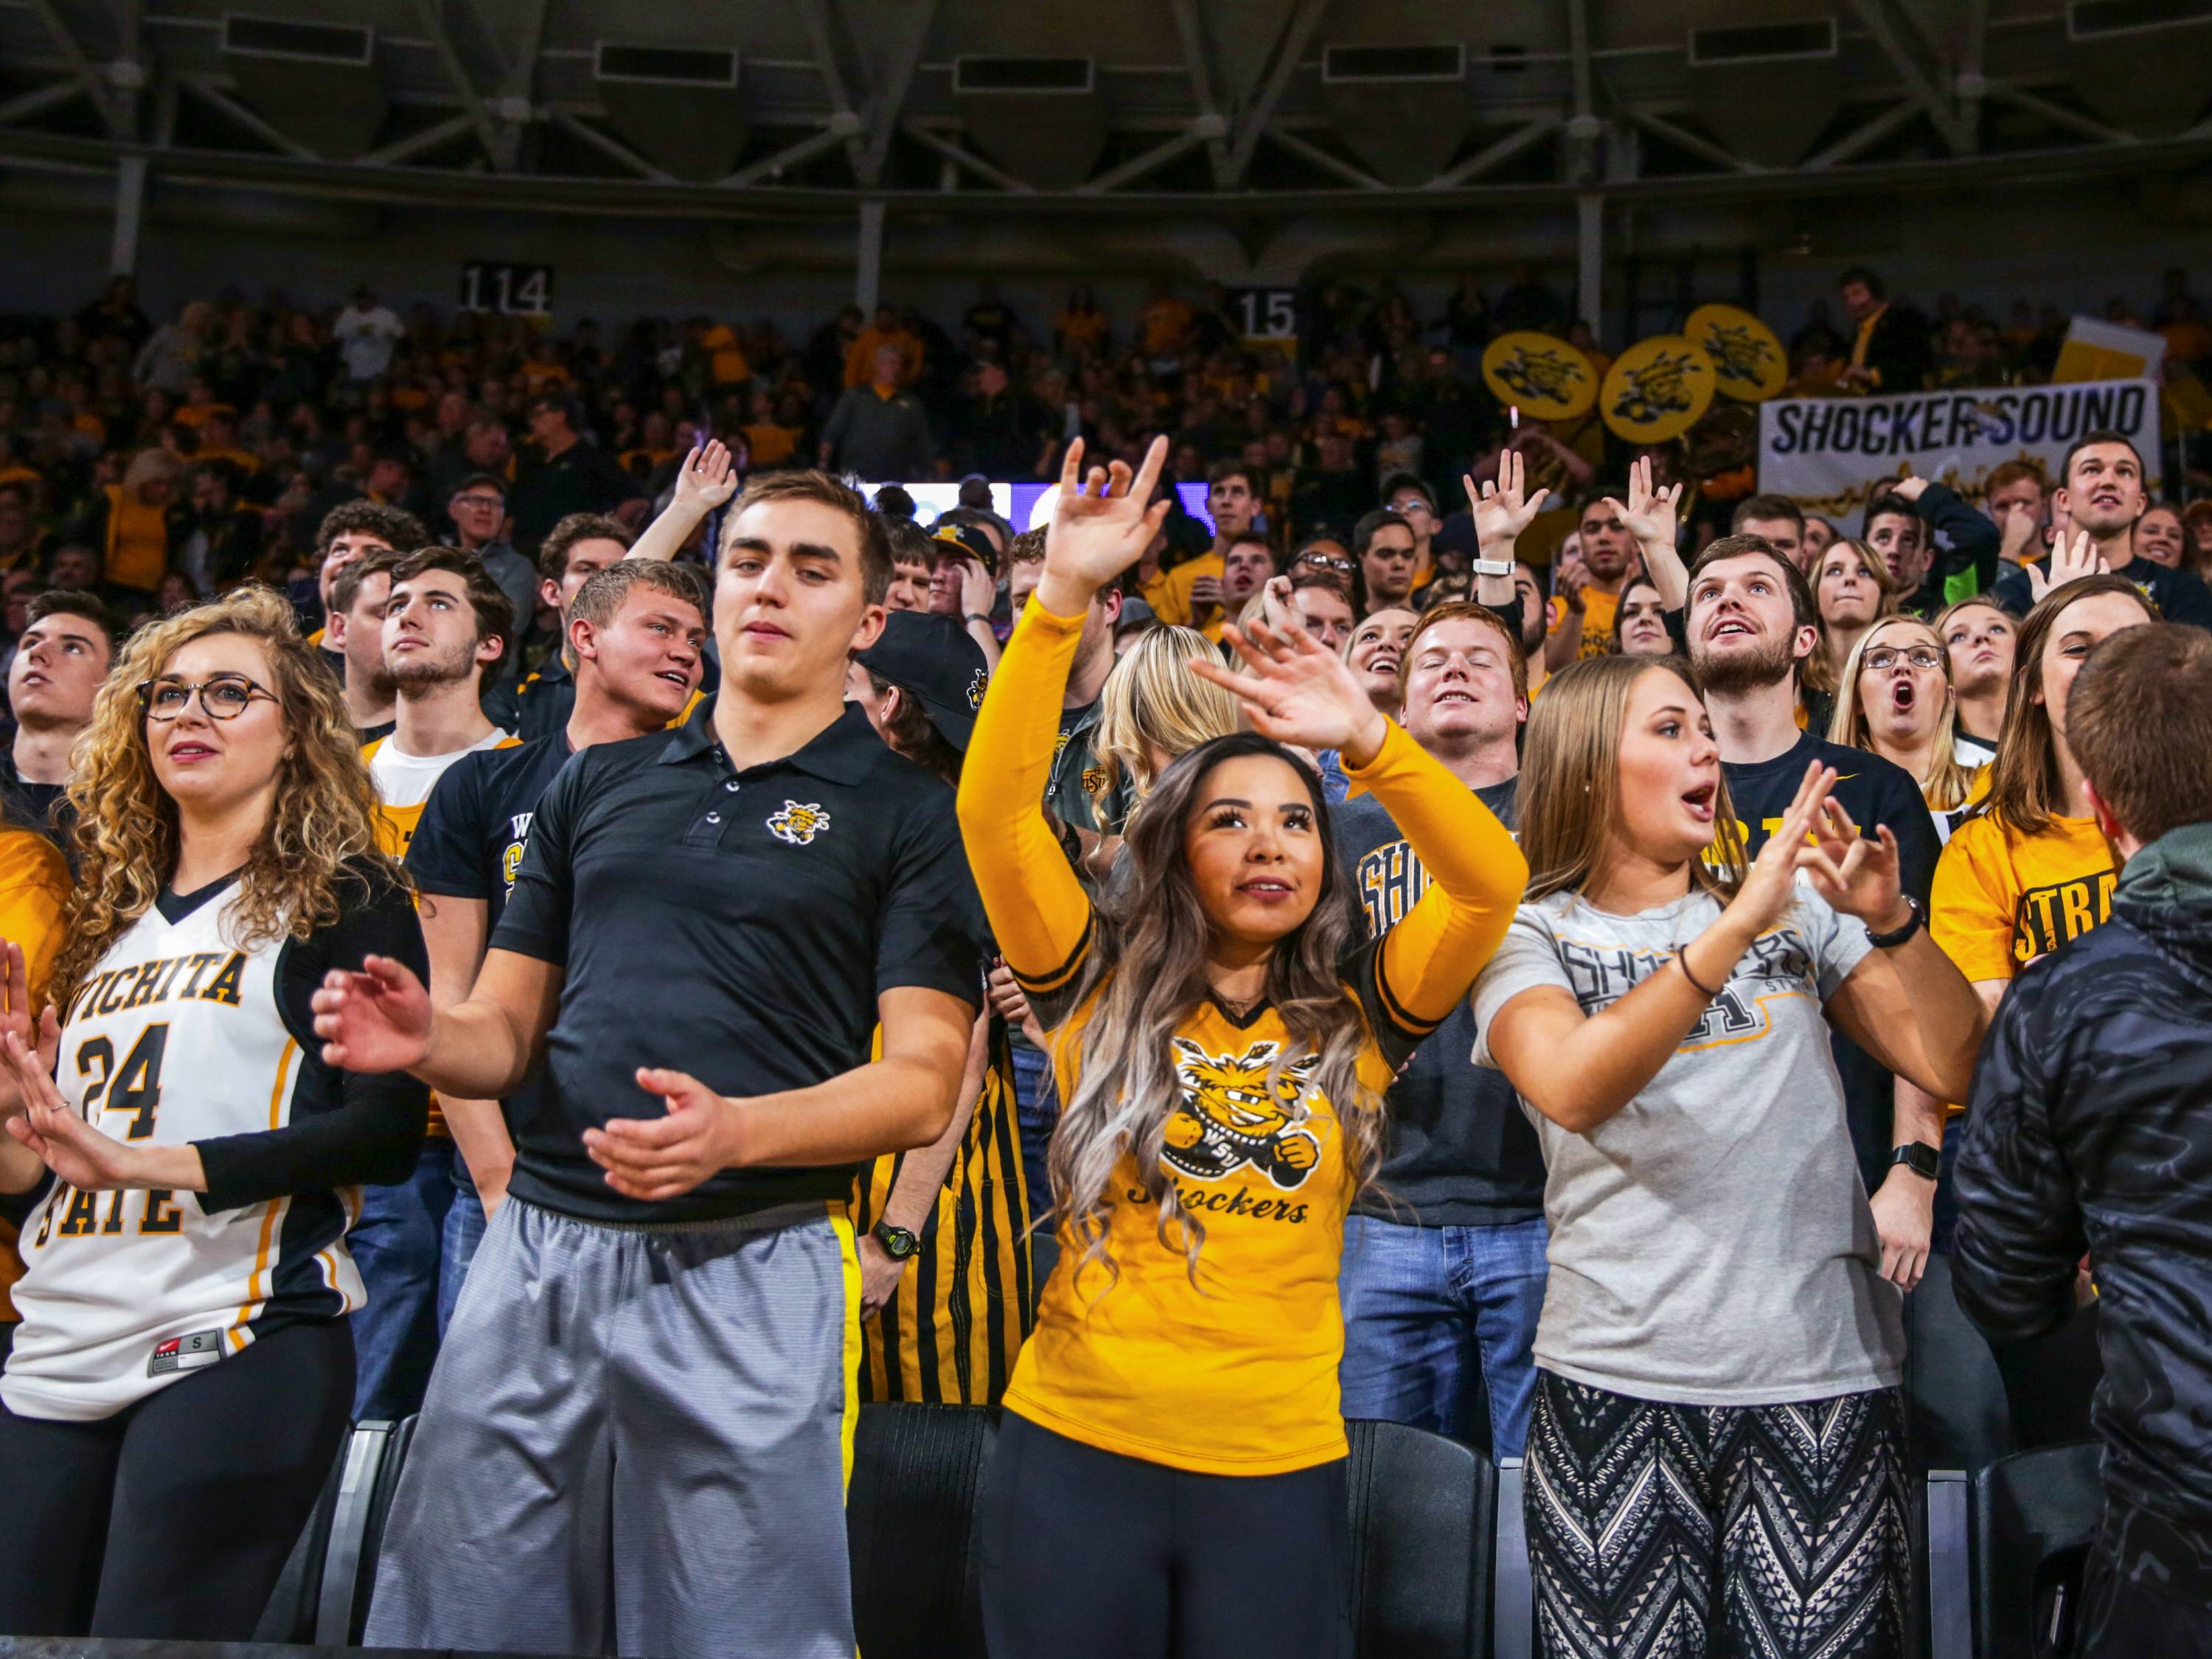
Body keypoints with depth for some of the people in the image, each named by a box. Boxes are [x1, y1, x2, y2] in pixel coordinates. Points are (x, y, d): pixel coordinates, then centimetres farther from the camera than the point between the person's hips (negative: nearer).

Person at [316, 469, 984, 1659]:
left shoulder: (905, 813, 2)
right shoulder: (595, 784, 16)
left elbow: (922, 1082, -6)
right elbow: (509, 1027, 15)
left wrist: (737, 1130, -23)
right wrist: (426, 1037, -8)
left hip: (749, 1273, -3)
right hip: (535, 1250, 4)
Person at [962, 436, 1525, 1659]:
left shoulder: (1357, 1021, 2)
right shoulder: (1101, 990, -1)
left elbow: (1492, 881, -8)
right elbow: (993, 808, -11)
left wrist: (1368, 741, -19)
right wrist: (1063, 597, -16)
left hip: (1279, 1471, 1)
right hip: (1072, 1453, -1)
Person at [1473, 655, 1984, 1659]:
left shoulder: (1799, 905, 9)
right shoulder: (1530, 936, 0)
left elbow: (1954, 1067, 5)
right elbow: (1572, 1089, -20)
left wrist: (1891, 923, -10)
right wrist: (1740, 924, -25)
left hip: (1826, 1368, 2)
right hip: (1620, 1380, -2)